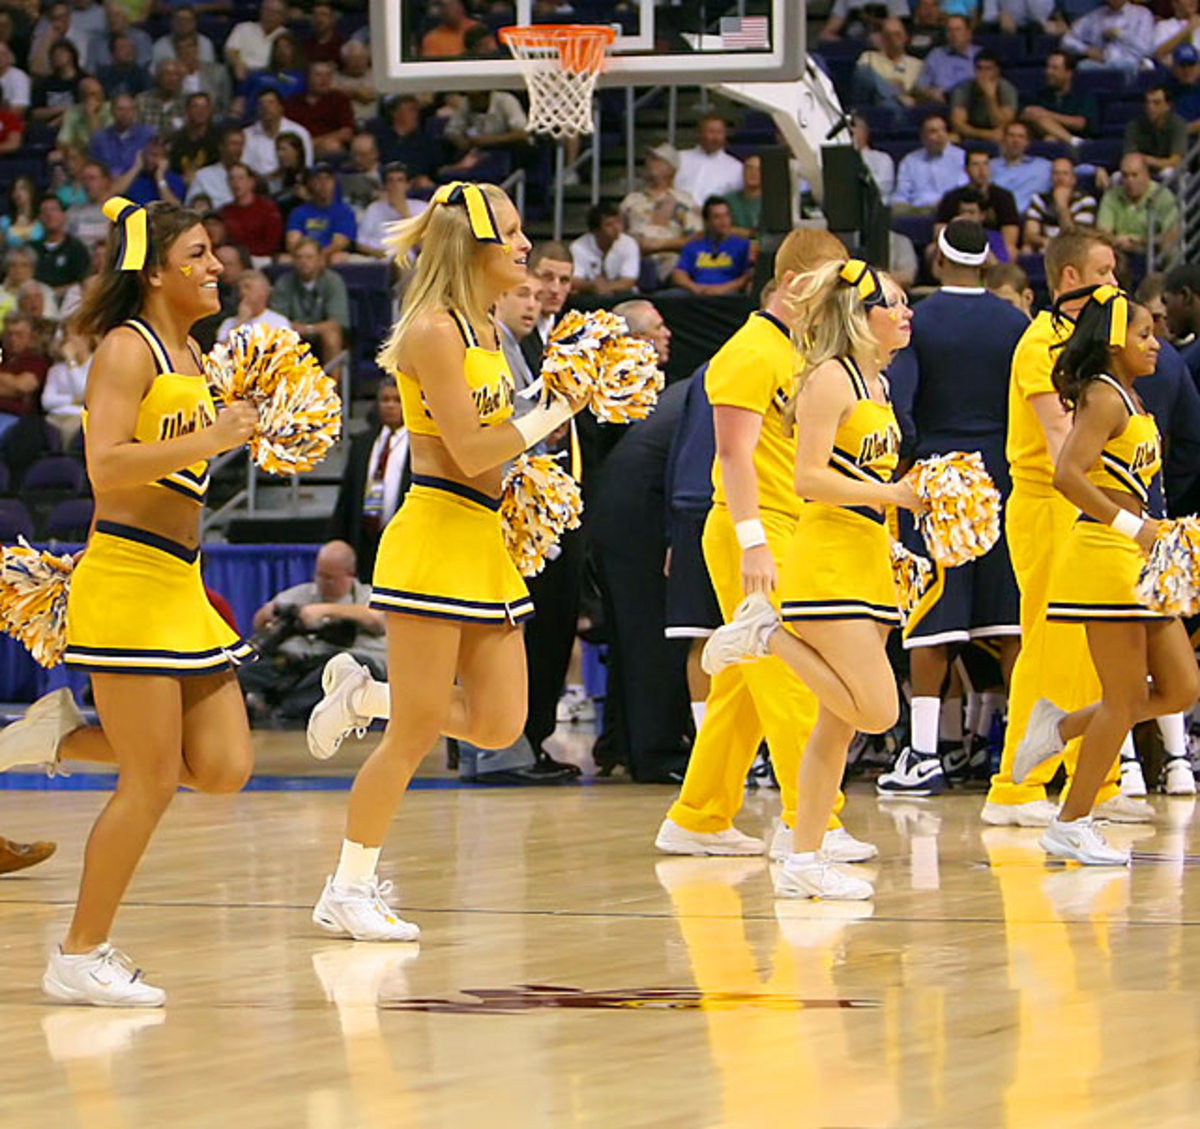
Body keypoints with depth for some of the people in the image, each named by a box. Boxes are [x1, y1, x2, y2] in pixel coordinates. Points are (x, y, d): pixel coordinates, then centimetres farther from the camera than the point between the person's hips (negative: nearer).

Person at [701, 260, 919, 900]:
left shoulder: (877, 384, 17)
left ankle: (805, 860, 10)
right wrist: (893, 493, -20)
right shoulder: (831, 378, -10)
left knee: (838, 724, 7)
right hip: (827, 558, -9)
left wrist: (912, 494, 10)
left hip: (868, 559, 9)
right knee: (877, 711, -14)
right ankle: (767, 634, -2)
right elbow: (810, 477, -18)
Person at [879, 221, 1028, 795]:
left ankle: (925, 752, -4)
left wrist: (911, 458, 1)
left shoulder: (915, 323, -6)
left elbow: (896, 403, -14)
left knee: (931, 622, 0)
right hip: (1004, 477, 2)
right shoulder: (1016, 324, 2)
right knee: (1011, 620, 7)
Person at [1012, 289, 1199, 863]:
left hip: (1135, 556, 9)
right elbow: (1067, 475, -24)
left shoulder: (1128, 398, 16)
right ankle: (1071, 826, 5)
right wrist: (1131, 526, -26)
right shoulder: (1104, 398, -13)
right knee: (1127, 698, -4)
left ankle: (1059, 728, 18)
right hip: (1104, 556, -9)